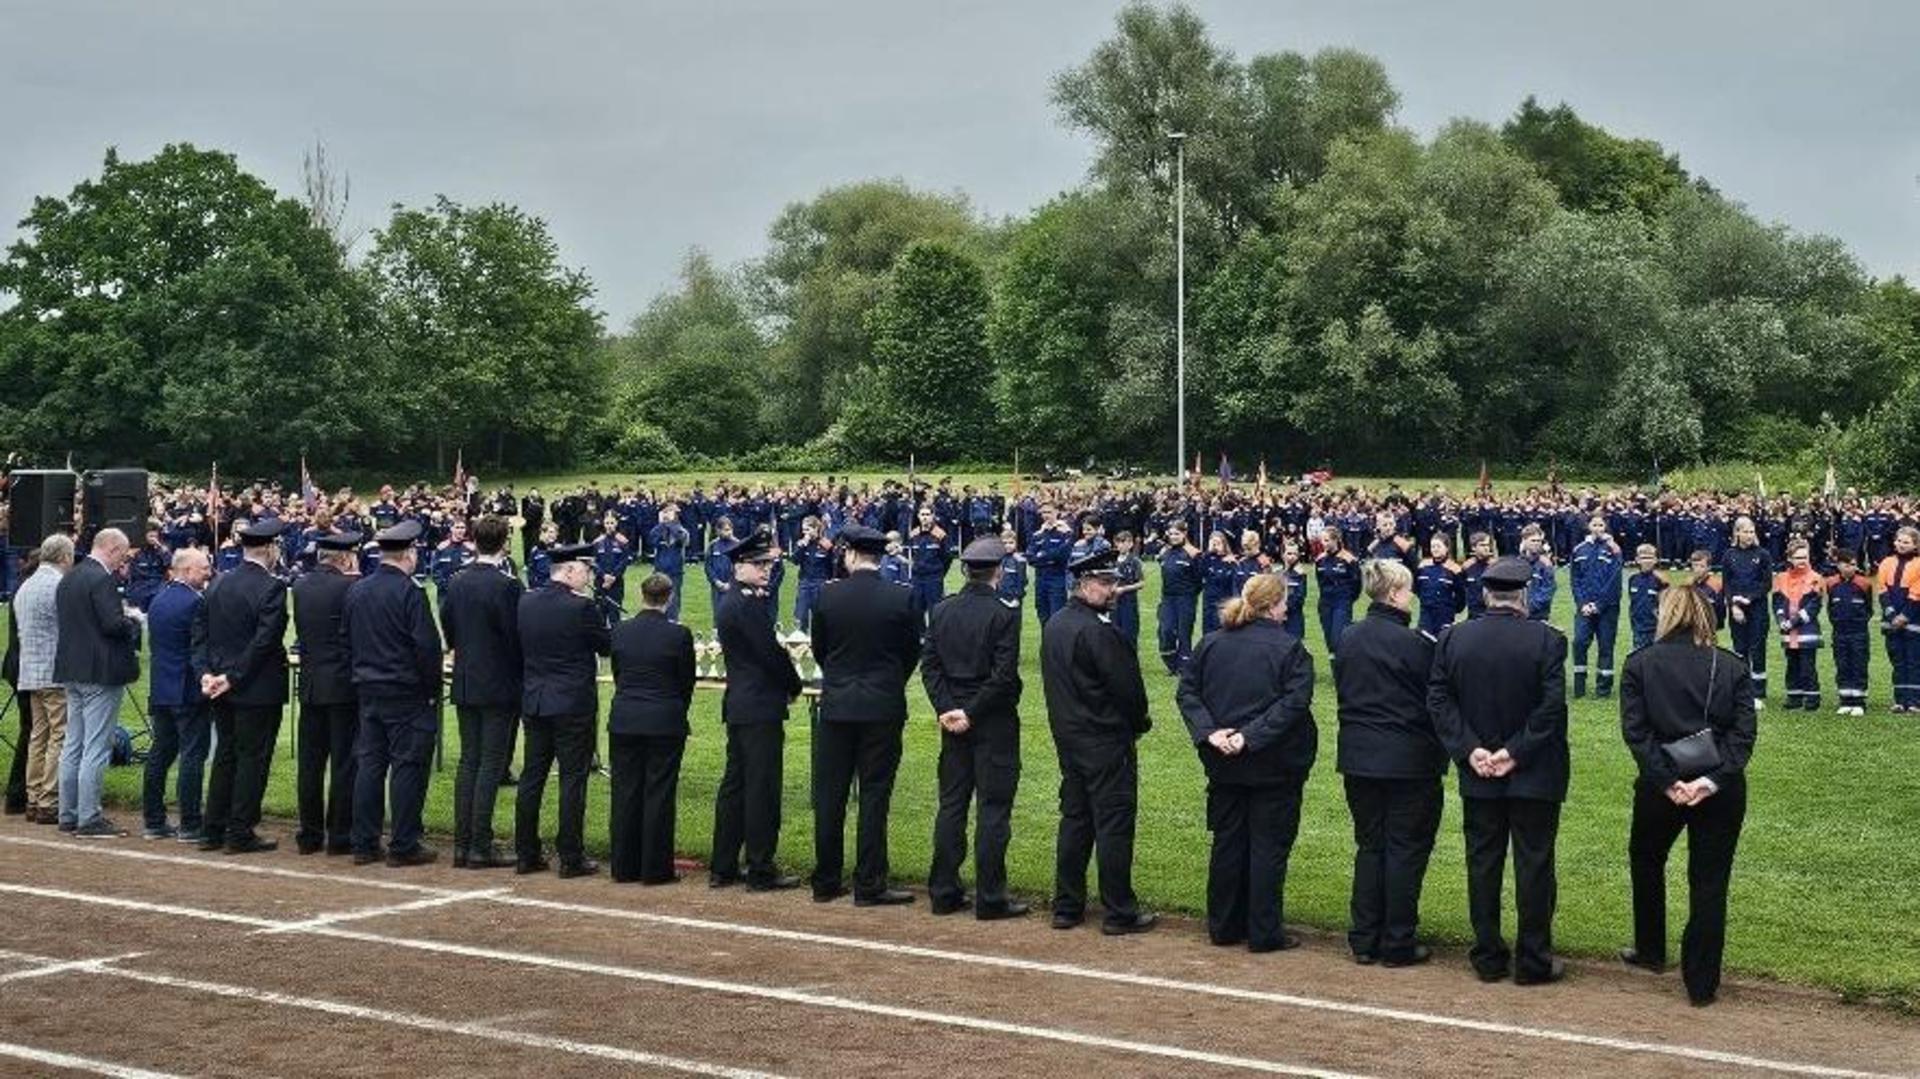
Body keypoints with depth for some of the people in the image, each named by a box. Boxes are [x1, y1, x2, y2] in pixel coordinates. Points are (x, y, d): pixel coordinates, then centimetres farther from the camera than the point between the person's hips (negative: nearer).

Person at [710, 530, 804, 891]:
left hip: (738, 706, 10)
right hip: (761, 708, -10)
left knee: (734, 783, 13)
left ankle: (723, 868, 18)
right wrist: (794, 685, -2)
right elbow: (770, 652, -17)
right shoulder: (748, 604, -17)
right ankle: (761, 871, 0)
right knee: (762, 788, -4)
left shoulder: (729, 601, 15)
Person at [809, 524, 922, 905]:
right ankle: (869, 885, 3)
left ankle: (826, 882, 14)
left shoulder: (827, 596, -5)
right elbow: (912, 652, 2)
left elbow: (818, 648, 6)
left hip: (836, 705, 1)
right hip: (883, 707, -1)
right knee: (874, 796, 3)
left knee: (829, 796, 9)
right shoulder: (904, 599, -7)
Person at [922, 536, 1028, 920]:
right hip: (994, 722, -5)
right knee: (993, 808, 0)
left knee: (951, 804, 11)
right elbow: (1003, 675, -18)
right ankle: (989, 898, 2)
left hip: (954, 720, 5)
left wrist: (946, 708, -3)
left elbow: (929, 664, 1)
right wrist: (971, 712, -12)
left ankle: (944, 892, 15)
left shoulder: (942, 610, 3)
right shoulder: (1004, 613, -13)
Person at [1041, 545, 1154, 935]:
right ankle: (1119, 913, 4)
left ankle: (1066, 907, 18)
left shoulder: (1053, 625, 8)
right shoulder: (1097, 632, -20)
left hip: (1068, 738, 9)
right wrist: (1139, 722, 1)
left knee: (1074, 819, 14)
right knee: (1114, 823, -1)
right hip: (1106, 741, -9)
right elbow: (1126, 685, -18)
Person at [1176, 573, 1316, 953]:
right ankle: (1264, 932, 7)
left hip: (1223, 765, 5)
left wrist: (1209, 732, -8)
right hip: (1273, 766, -5)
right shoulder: (1288, 648, -12)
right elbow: (1294, 702, -21)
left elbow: (1187, 691, 0)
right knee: (1269, 846, 3)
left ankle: (1223, 926, 21)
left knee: (1227, 842, 14)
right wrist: (1252, 736, -21)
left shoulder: (1211, 644, 3)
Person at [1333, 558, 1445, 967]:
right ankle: (1398, 944, 8)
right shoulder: (1414, 643, -17)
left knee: (1369, 846, 14)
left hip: (1358, 759, 6)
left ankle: (1364, 941, 16)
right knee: (1406, 850, 4)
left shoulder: (1348, 639, 2)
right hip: (1409, 761, -6)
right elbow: (1435, 701, -10)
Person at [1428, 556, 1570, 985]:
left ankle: (1488, 958, 18)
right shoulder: (1546, 640, -12)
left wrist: (1470, 749, -7)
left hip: (1478, 775, 3)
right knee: (1534, 865, 6)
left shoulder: (1453, 638, -2)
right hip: (1535, 774, -3)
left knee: (1483, 864, 12)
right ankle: (1533, 962, 11)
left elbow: (1438, 700, -5)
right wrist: (1516, 752, -13)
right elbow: (1551, 706, -17)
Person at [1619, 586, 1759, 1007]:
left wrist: (1668, 780, -13)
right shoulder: (1733, 667, 1)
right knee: (1710, 883, 6)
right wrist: (1712, 780, -15)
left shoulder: (1640, 664, -2)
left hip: (1661, 783, 0)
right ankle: (1702, 983, 8)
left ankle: (1651, 951, 37)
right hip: (1721, 790, 1)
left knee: (1646, 860, 25)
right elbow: (1743, 732, -9)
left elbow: (1635, 730, -11)